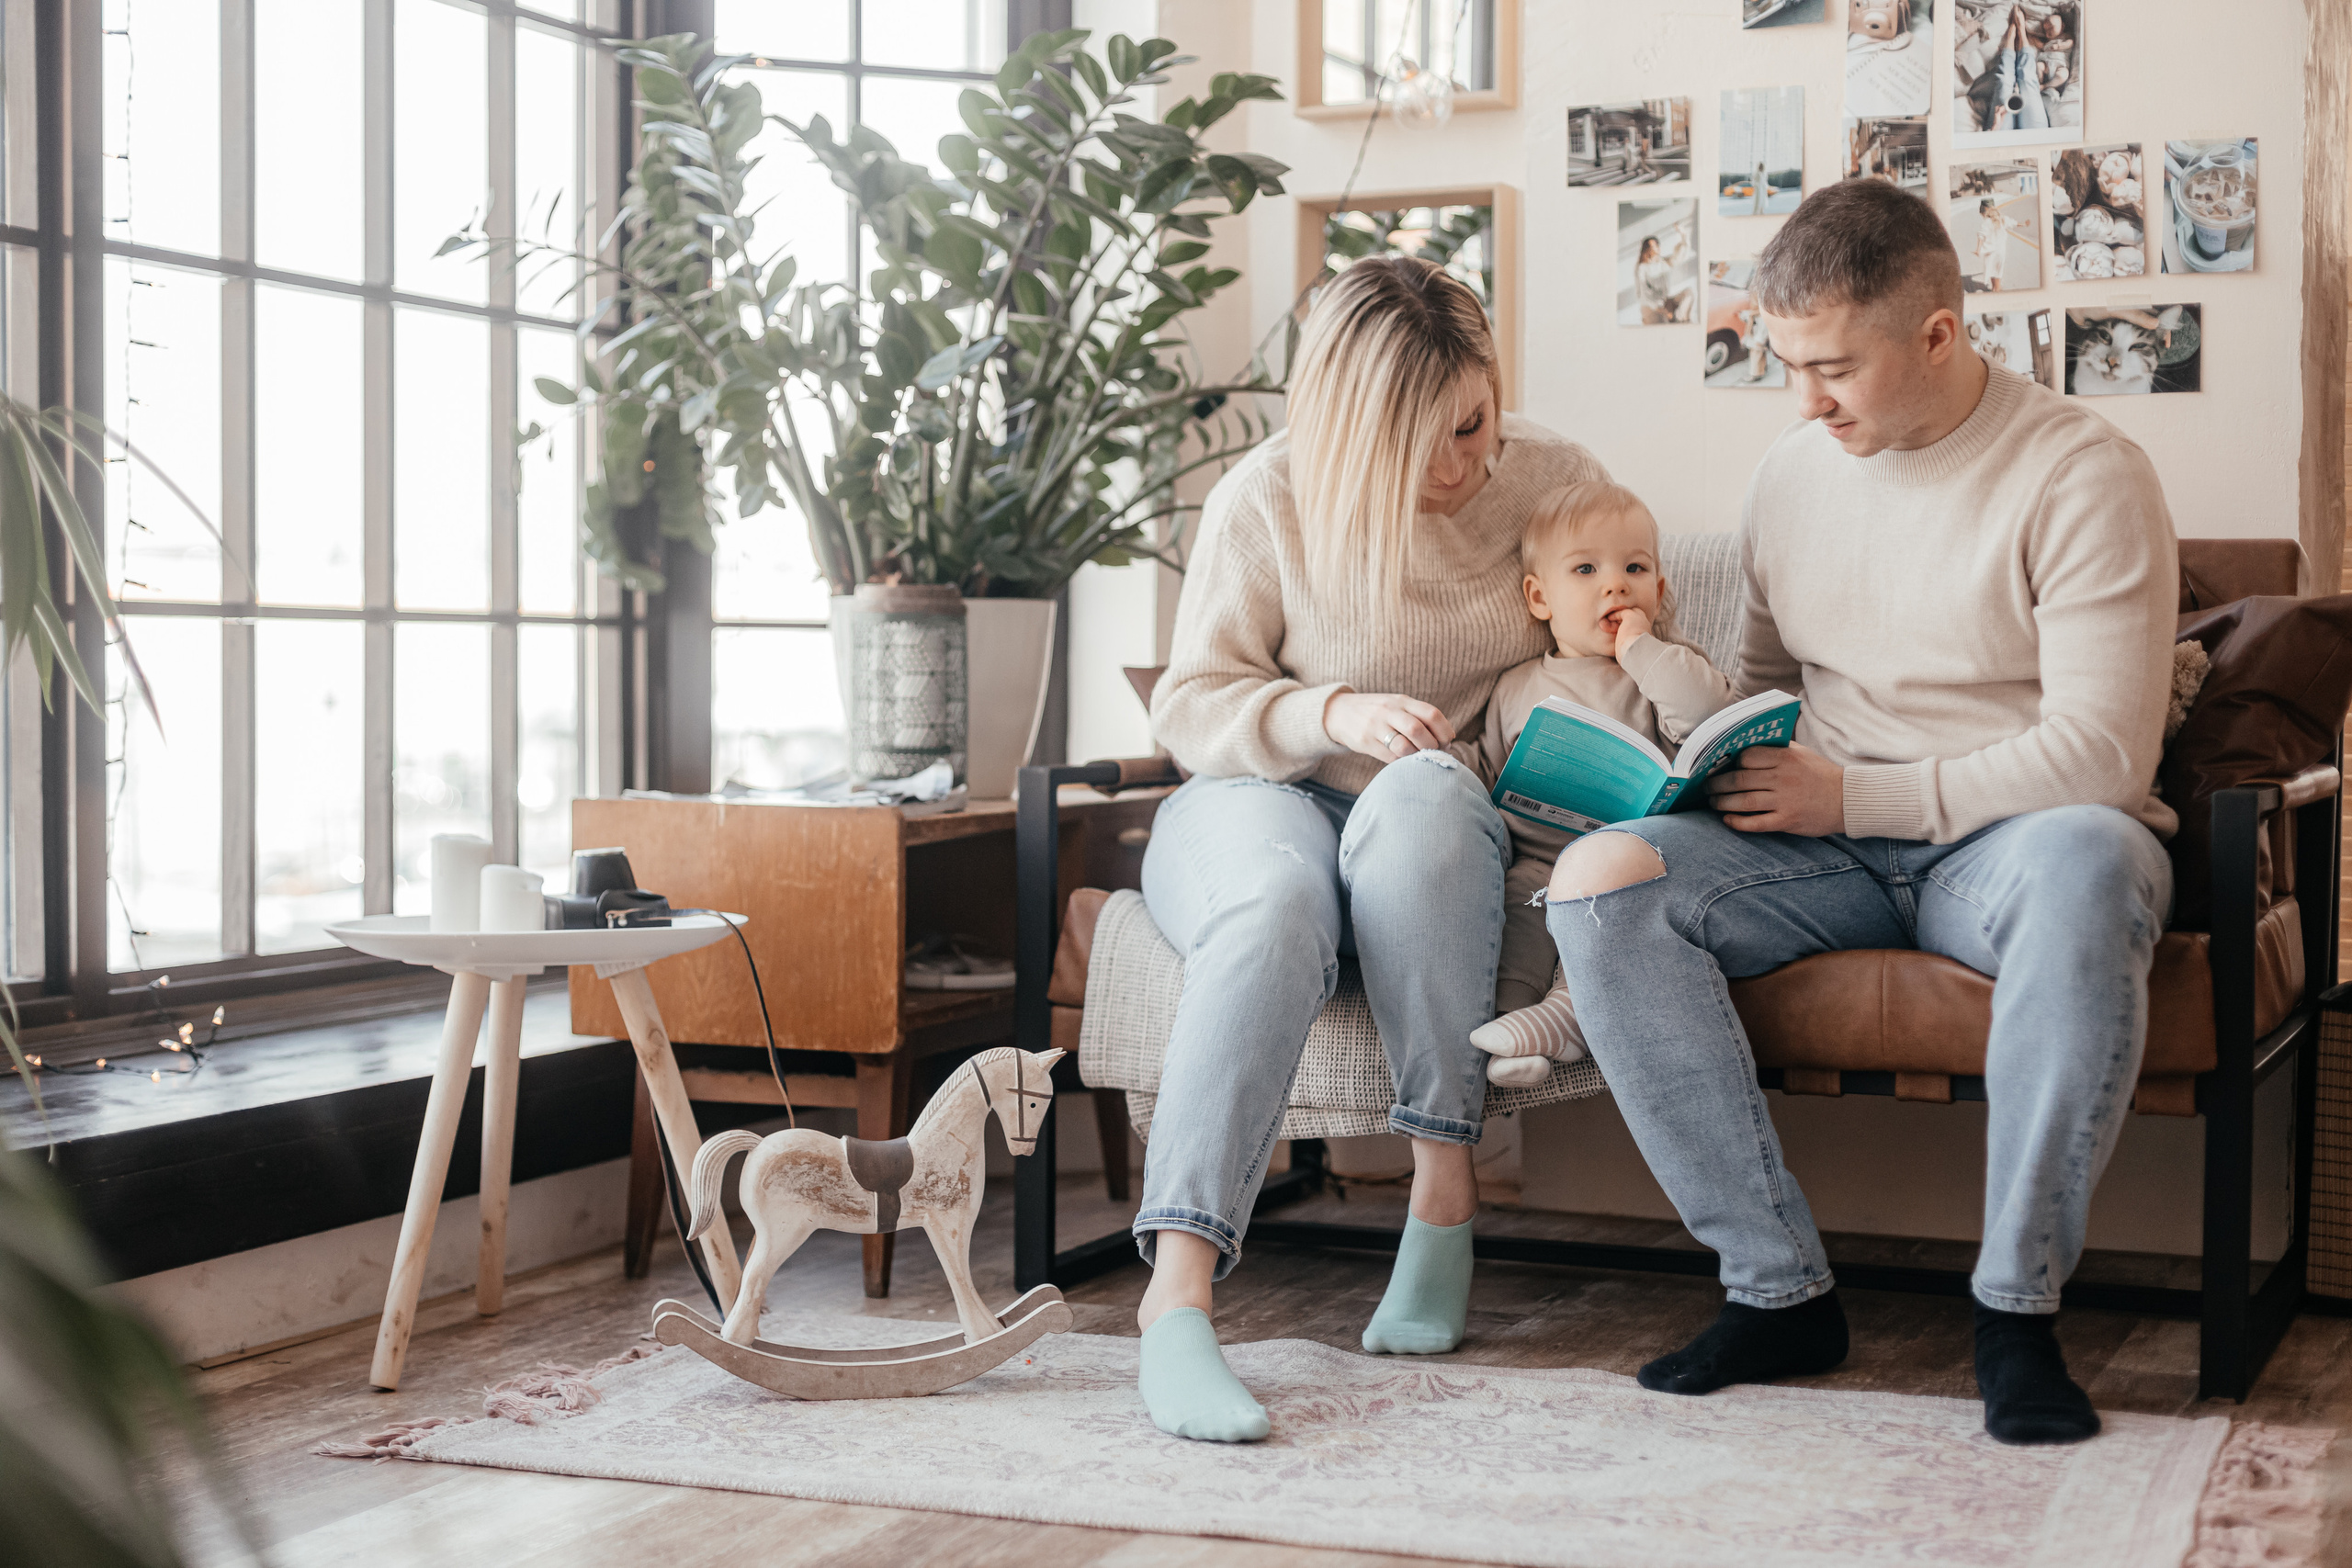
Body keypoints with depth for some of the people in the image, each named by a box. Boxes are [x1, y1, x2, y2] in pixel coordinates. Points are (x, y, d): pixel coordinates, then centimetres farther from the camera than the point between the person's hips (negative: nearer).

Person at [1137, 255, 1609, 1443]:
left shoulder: (1554, 480, 2)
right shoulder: (1268, 499, -4)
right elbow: (1191, 707, -1)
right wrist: (1334, 714, -19)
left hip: (1442, 818, 1)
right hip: (1258, 800, -1)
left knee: (1421, 794, -39)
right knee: (1276, 906, -39)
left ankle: (1445, 1188, -32)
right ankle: (1177, 1294, -47)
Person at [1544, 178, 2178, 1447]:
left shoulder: (2081, 475, -8)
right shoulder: (1792, 473, 11)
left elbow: (2101, 758, -15)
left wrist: (1853, 793, -16)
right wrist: (1724, 763, 1)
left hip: (2006, 842, -4)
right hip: (1829, 847, 5)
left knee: (2088, 863, -42)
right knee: (1599, 882, -23)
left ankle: (2016, 1306, -27)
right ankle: (1780, 1289, -19)